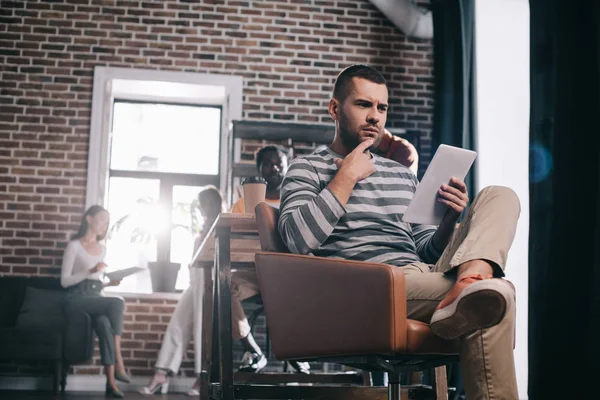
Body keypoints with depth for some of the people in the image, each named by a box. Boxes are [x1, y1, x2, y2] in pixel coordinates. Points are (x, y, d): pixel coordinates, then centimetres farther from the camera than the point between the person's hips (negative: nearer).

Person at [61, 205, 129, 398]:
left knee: (104, 324, -33)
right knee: (117, 303, -32)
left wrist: (109, 283, 3)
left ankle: (110, 382, -37)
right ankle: (118, 361, -30)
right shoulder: (75, 245, 0)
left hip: (96, 297, 5)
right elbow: (65, 281, -7)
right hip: (77, 298, -5)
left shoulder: (102, 249, 20)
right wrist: (90, 271, -17)